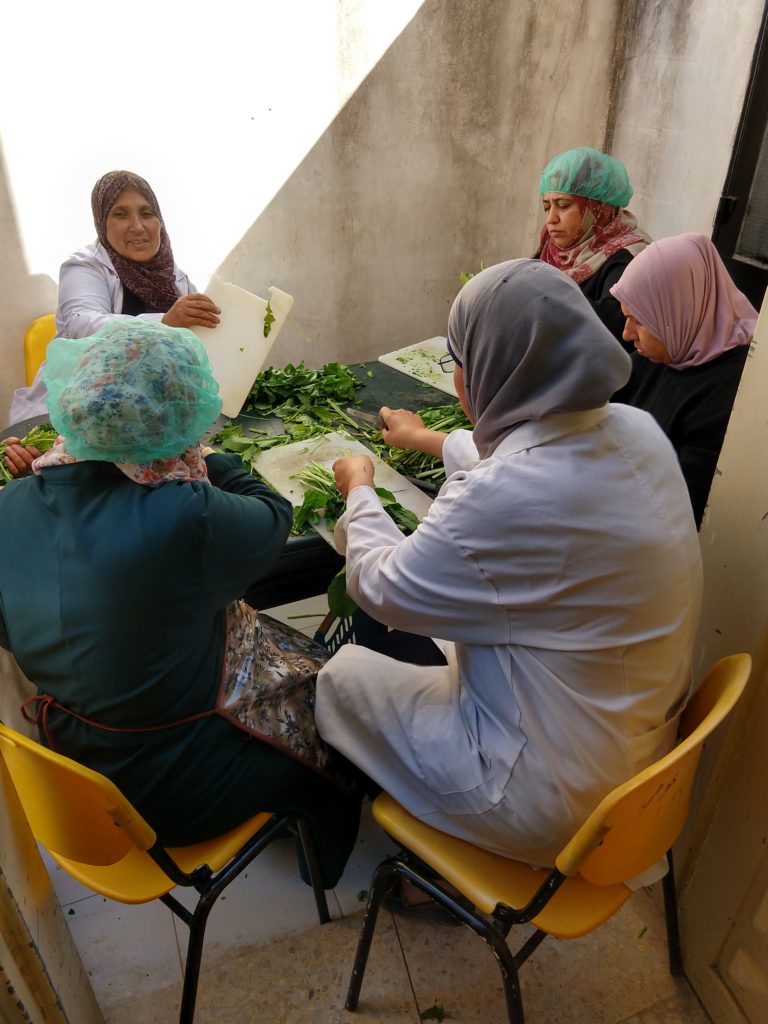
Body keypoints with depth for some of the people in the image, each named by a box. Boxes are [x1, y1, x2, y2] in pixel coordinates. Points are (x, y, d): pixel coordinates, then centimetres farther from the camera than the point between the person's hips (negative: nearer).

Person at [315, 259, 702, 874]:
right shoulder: (636, 430, -8)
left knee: (341, 674, 8)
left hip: (553, 800, -8)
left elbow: (380, 588, -17)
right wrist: (430, 440, 28)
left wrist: (360, 489, 2)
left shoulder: (502, 499, -35)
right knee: (419, 639, 23)